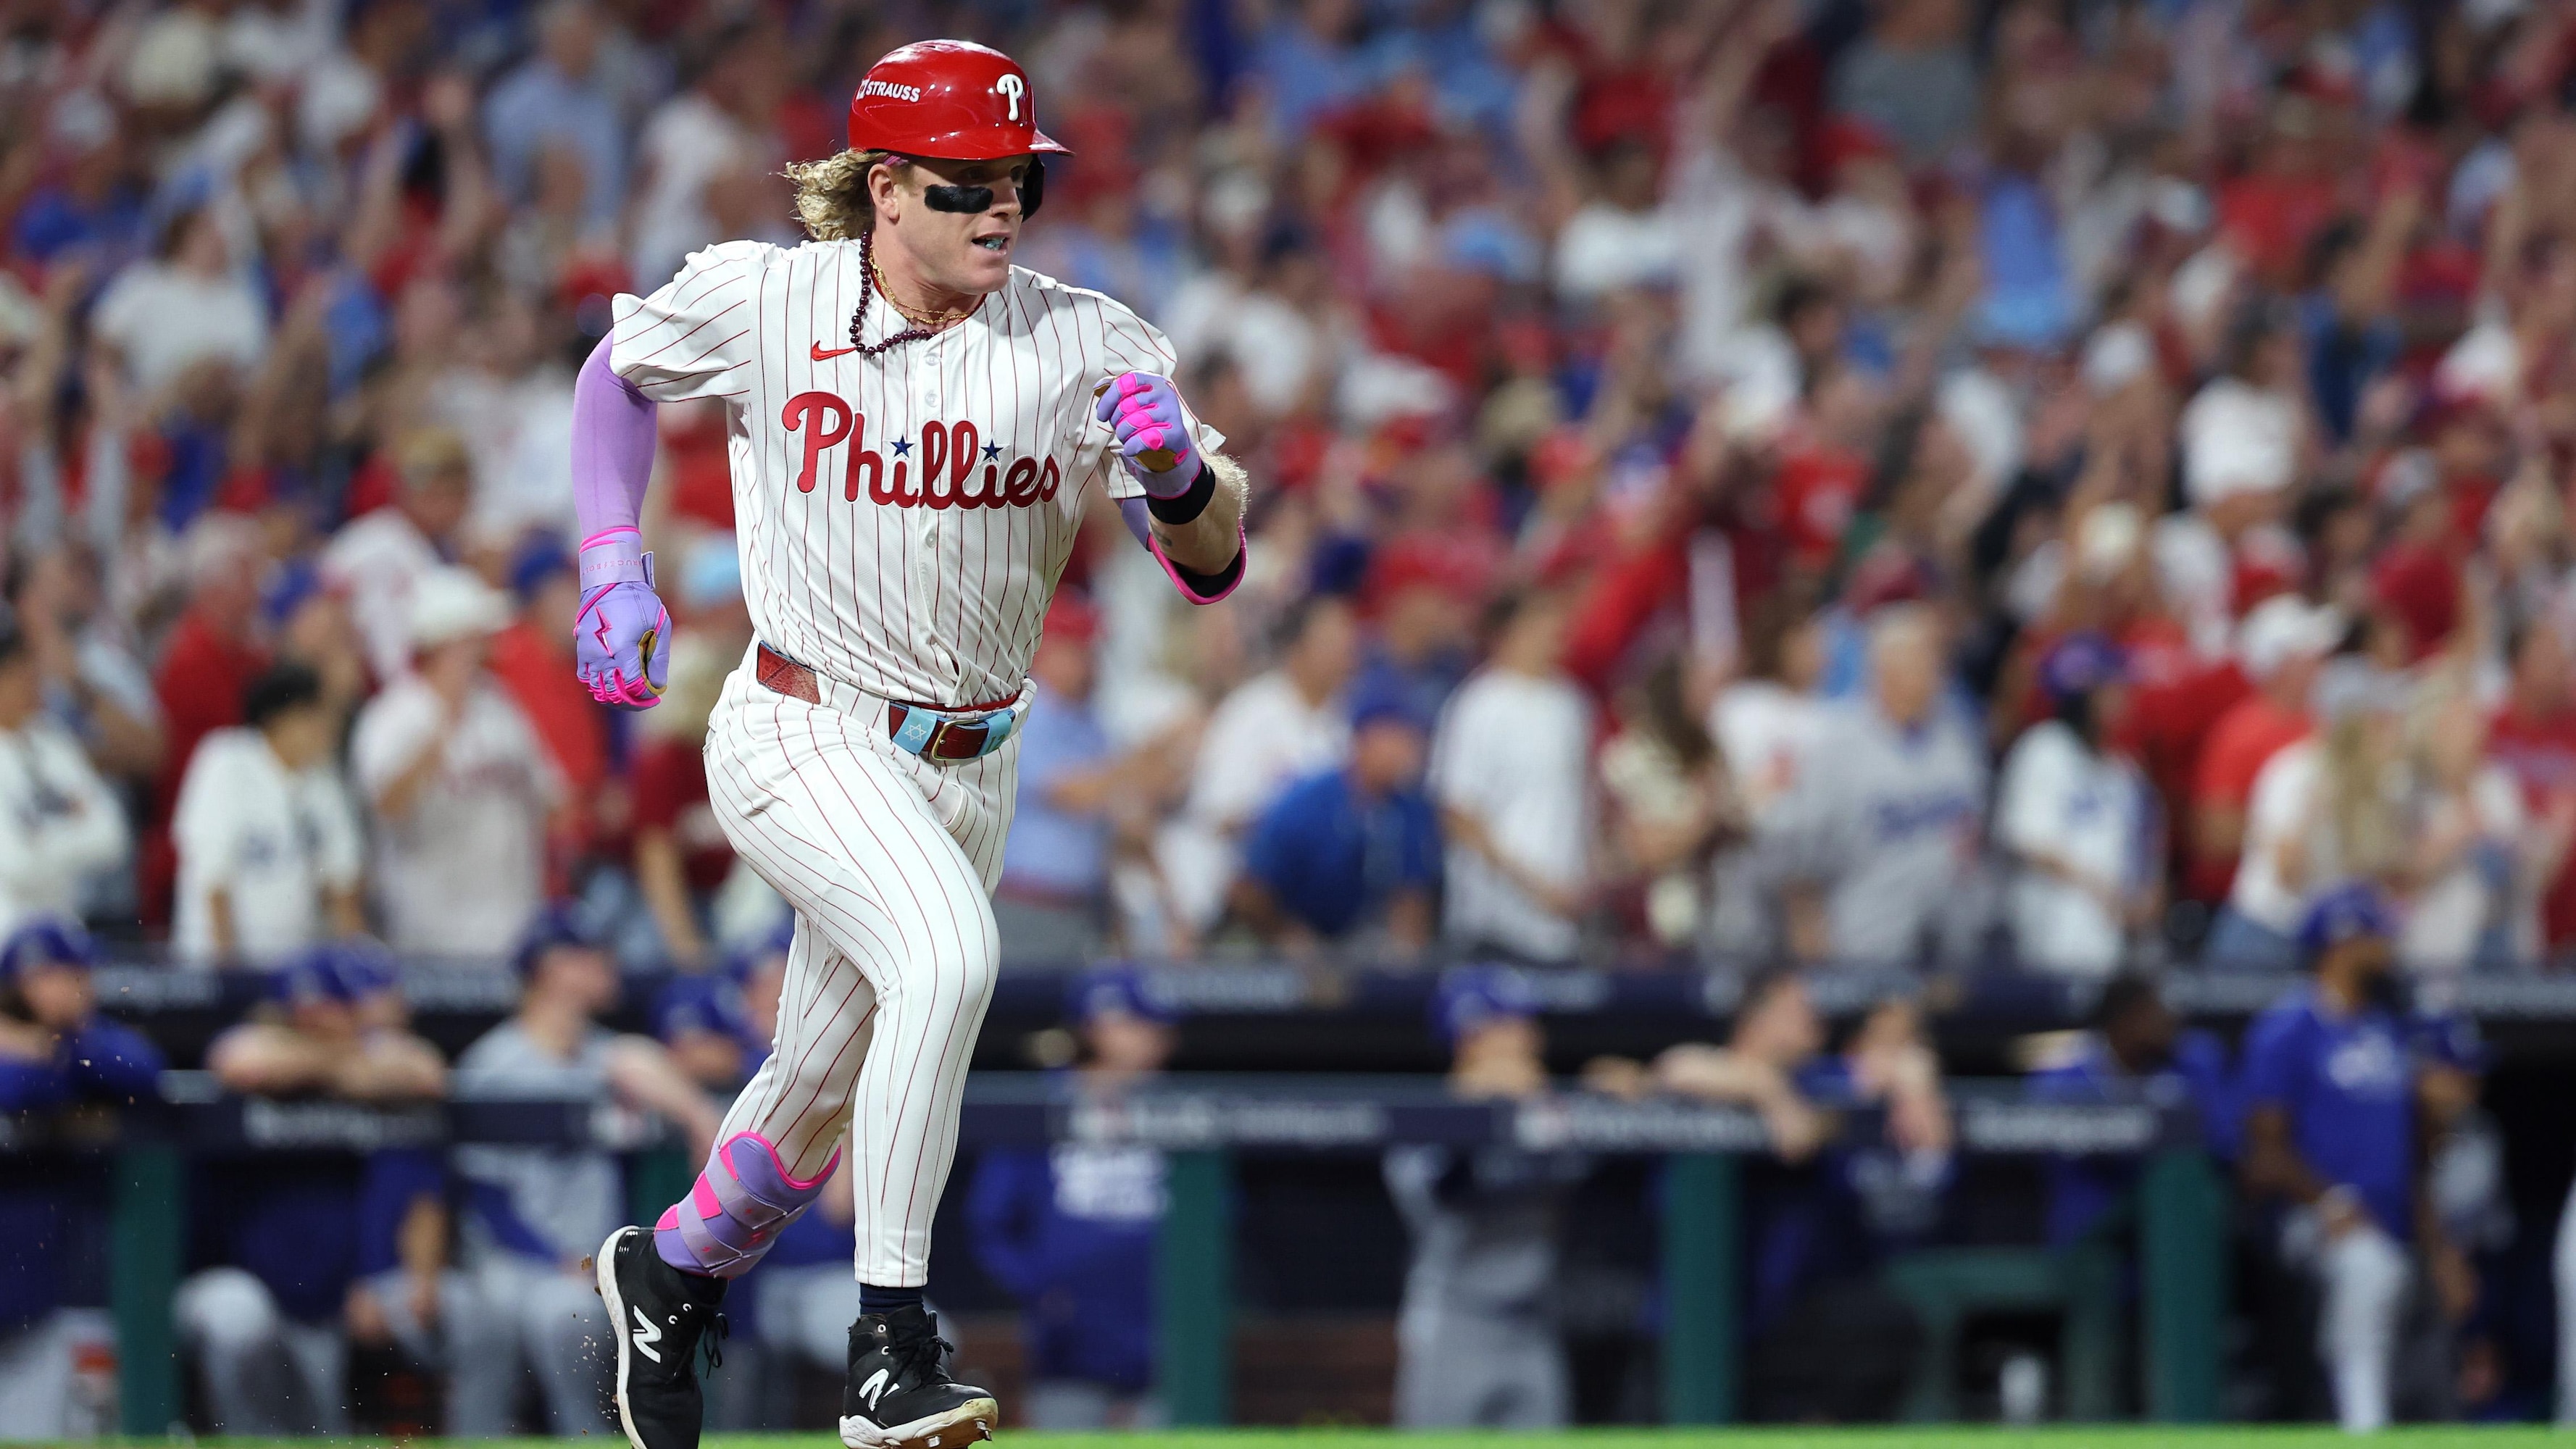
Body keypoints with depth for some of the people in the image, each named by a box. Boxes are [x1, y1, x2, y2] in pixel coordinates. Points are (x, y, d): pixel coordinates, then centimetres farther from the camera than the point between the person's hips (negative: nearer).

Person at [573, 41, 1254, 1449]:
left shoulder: (1087, 347, -8)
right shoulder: (758, 302, -10)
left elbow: (1210, 565, -10)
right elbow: (618, 372, 11)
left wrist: (1177, 469, -31)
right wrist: (615, 571, 3)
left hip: (966, 768, 4)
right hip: (800, 739, -4)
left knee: (823, 1098, 16)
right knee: (948, 956, -32)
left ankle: (670, 1271, 48)